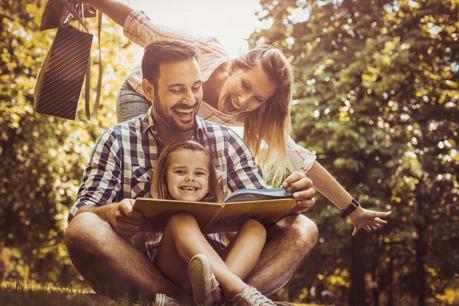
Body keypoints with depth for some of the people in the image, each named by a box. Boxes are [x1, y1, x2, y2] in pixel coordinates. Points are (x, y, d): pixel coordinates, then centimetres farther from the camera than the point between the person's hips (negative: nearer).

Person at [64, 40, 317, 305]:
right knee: (83, 230, -30)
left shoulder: (226, 141, 10)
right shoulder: (118, 141, 4)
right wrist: (112, 214, -29)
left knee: (302, 229, -16)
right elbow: (81, 215, -5)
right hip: (139, 269, -2)